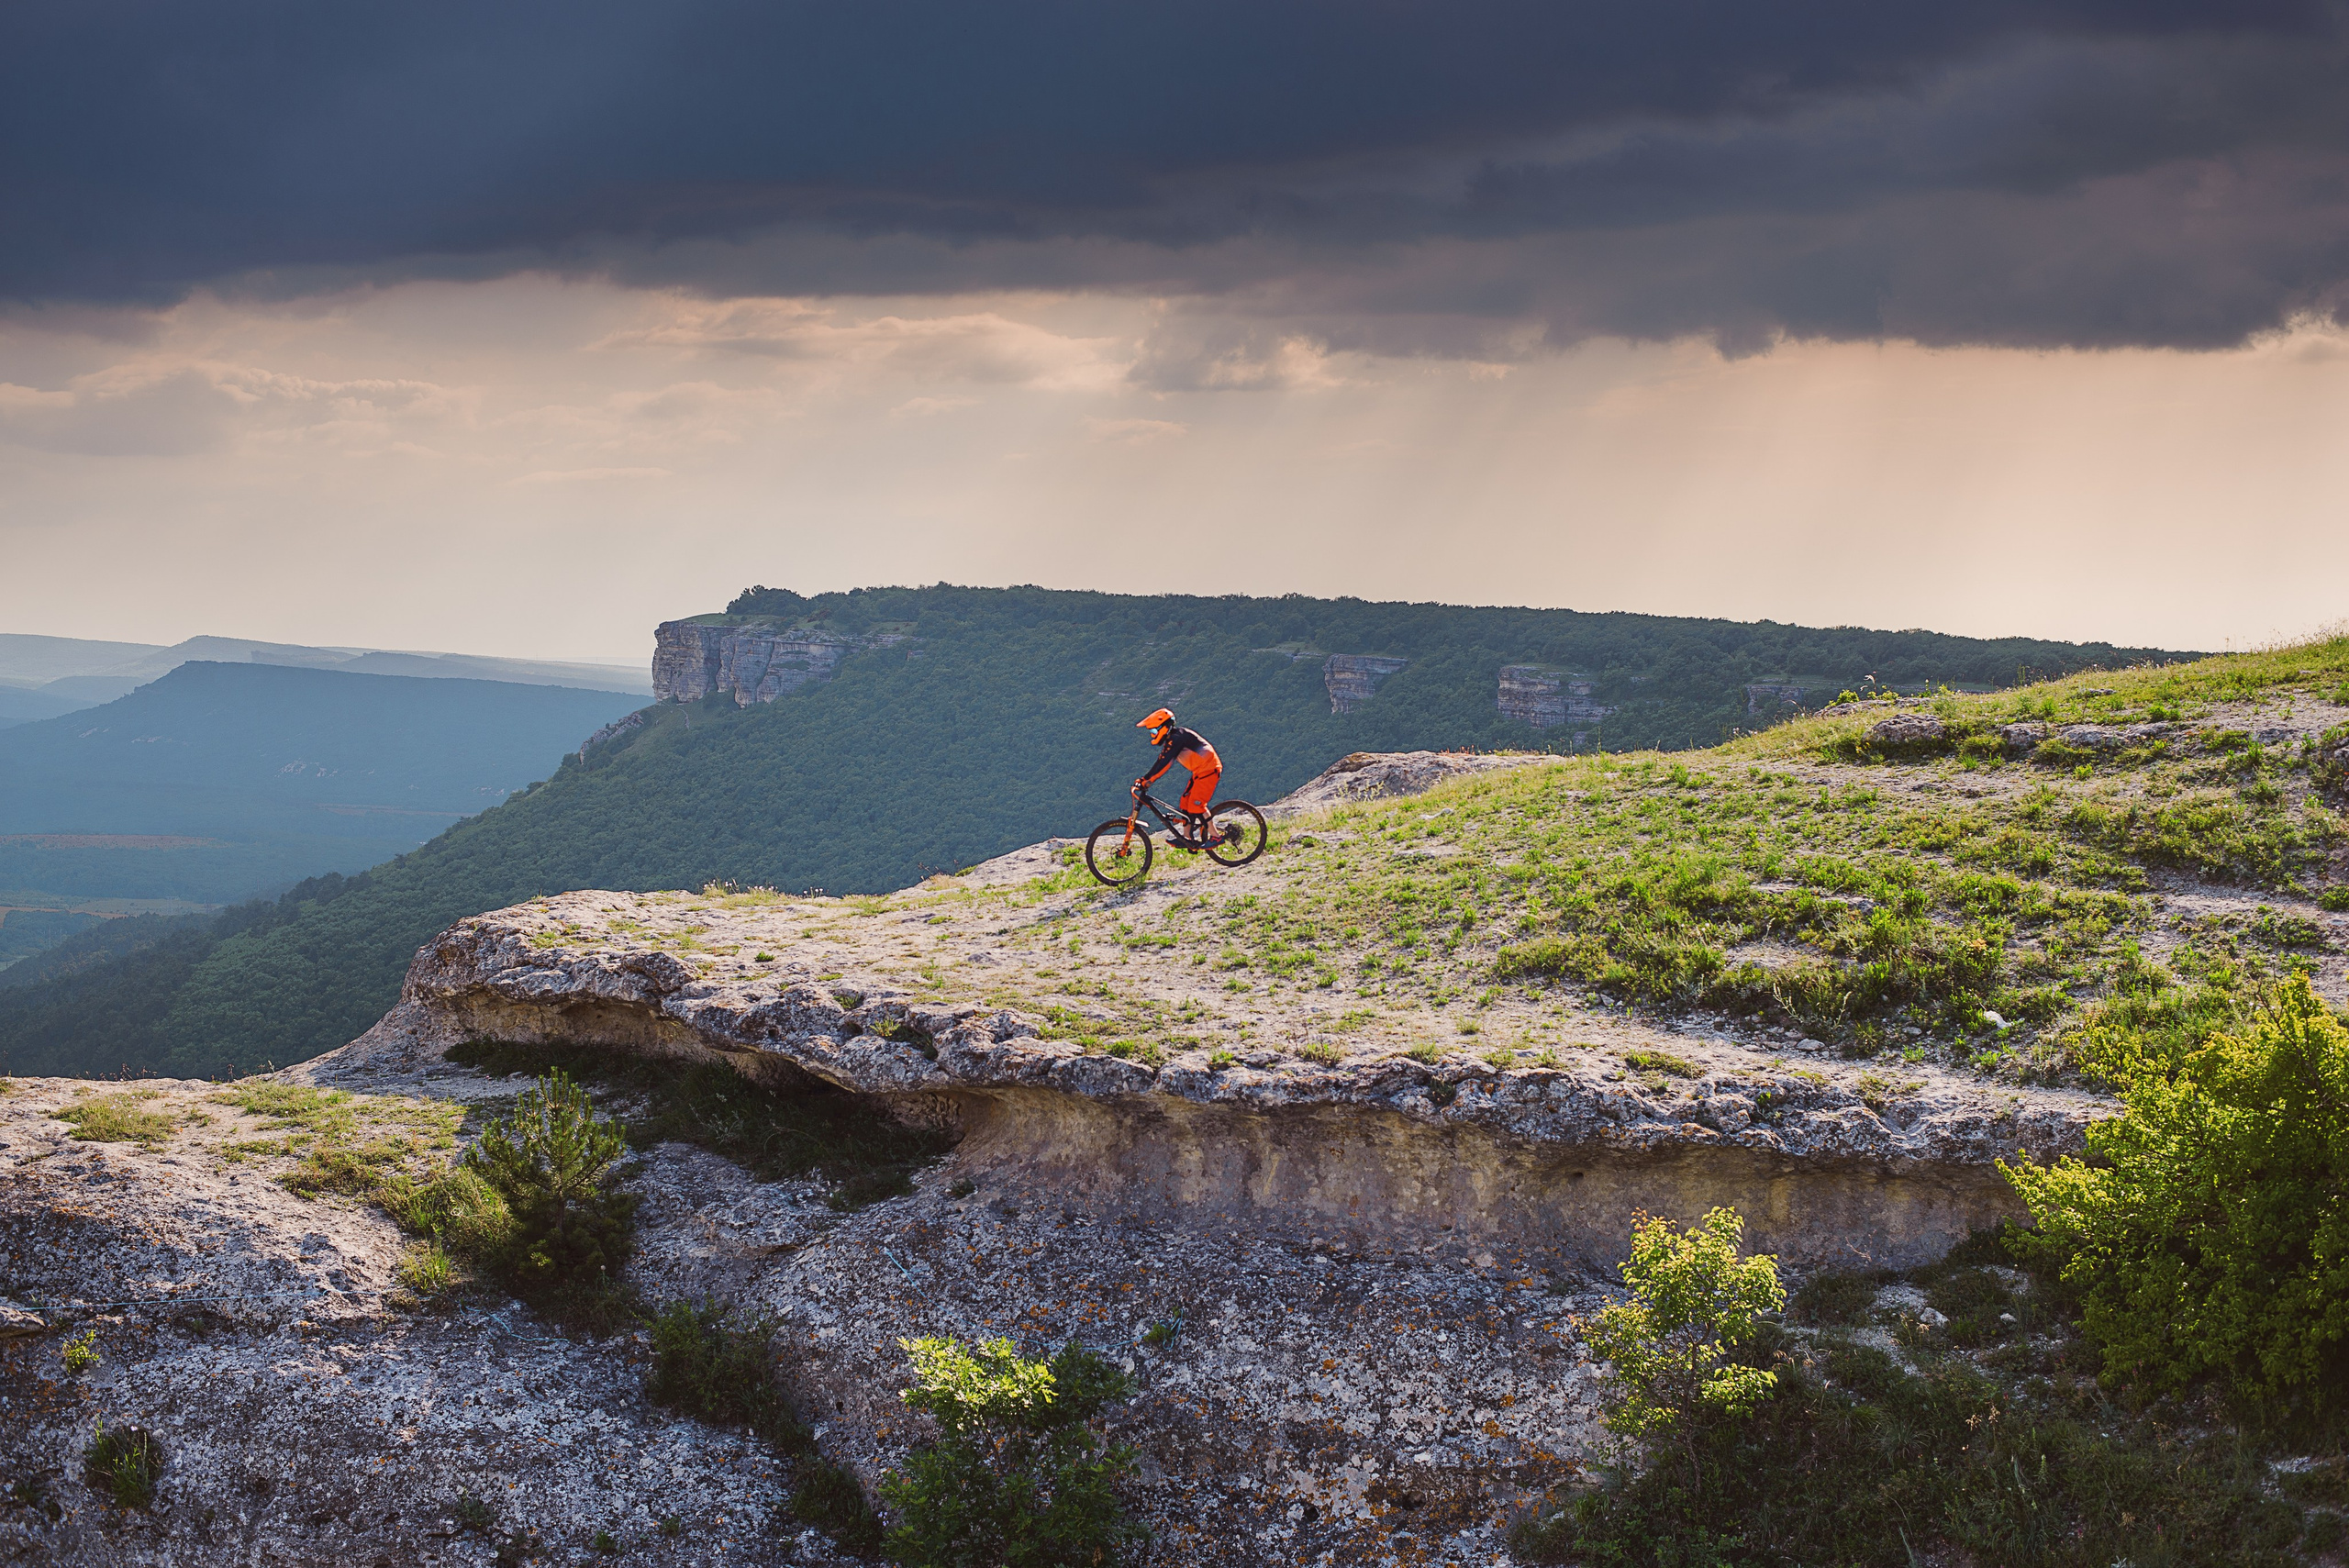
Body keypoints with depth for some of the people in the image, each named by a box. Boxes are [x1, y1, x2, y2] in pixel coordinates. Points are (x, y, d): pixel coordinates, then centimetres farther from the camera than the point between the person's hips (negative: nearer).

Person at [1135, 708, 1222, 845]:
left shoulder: (1176, 737, -21)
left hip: (1208, 769, -10)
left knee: (1196, 804, -14)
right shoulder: (1170, 739, 10)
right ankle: (1189, 838, 13)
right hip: (1200, 770, 10)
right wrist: (1144, 779, 7)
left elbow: (1164, 763, -27)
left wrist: (1146, 782, -27)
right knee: (1186, 802, 8)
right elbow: (1160, 762, 14)